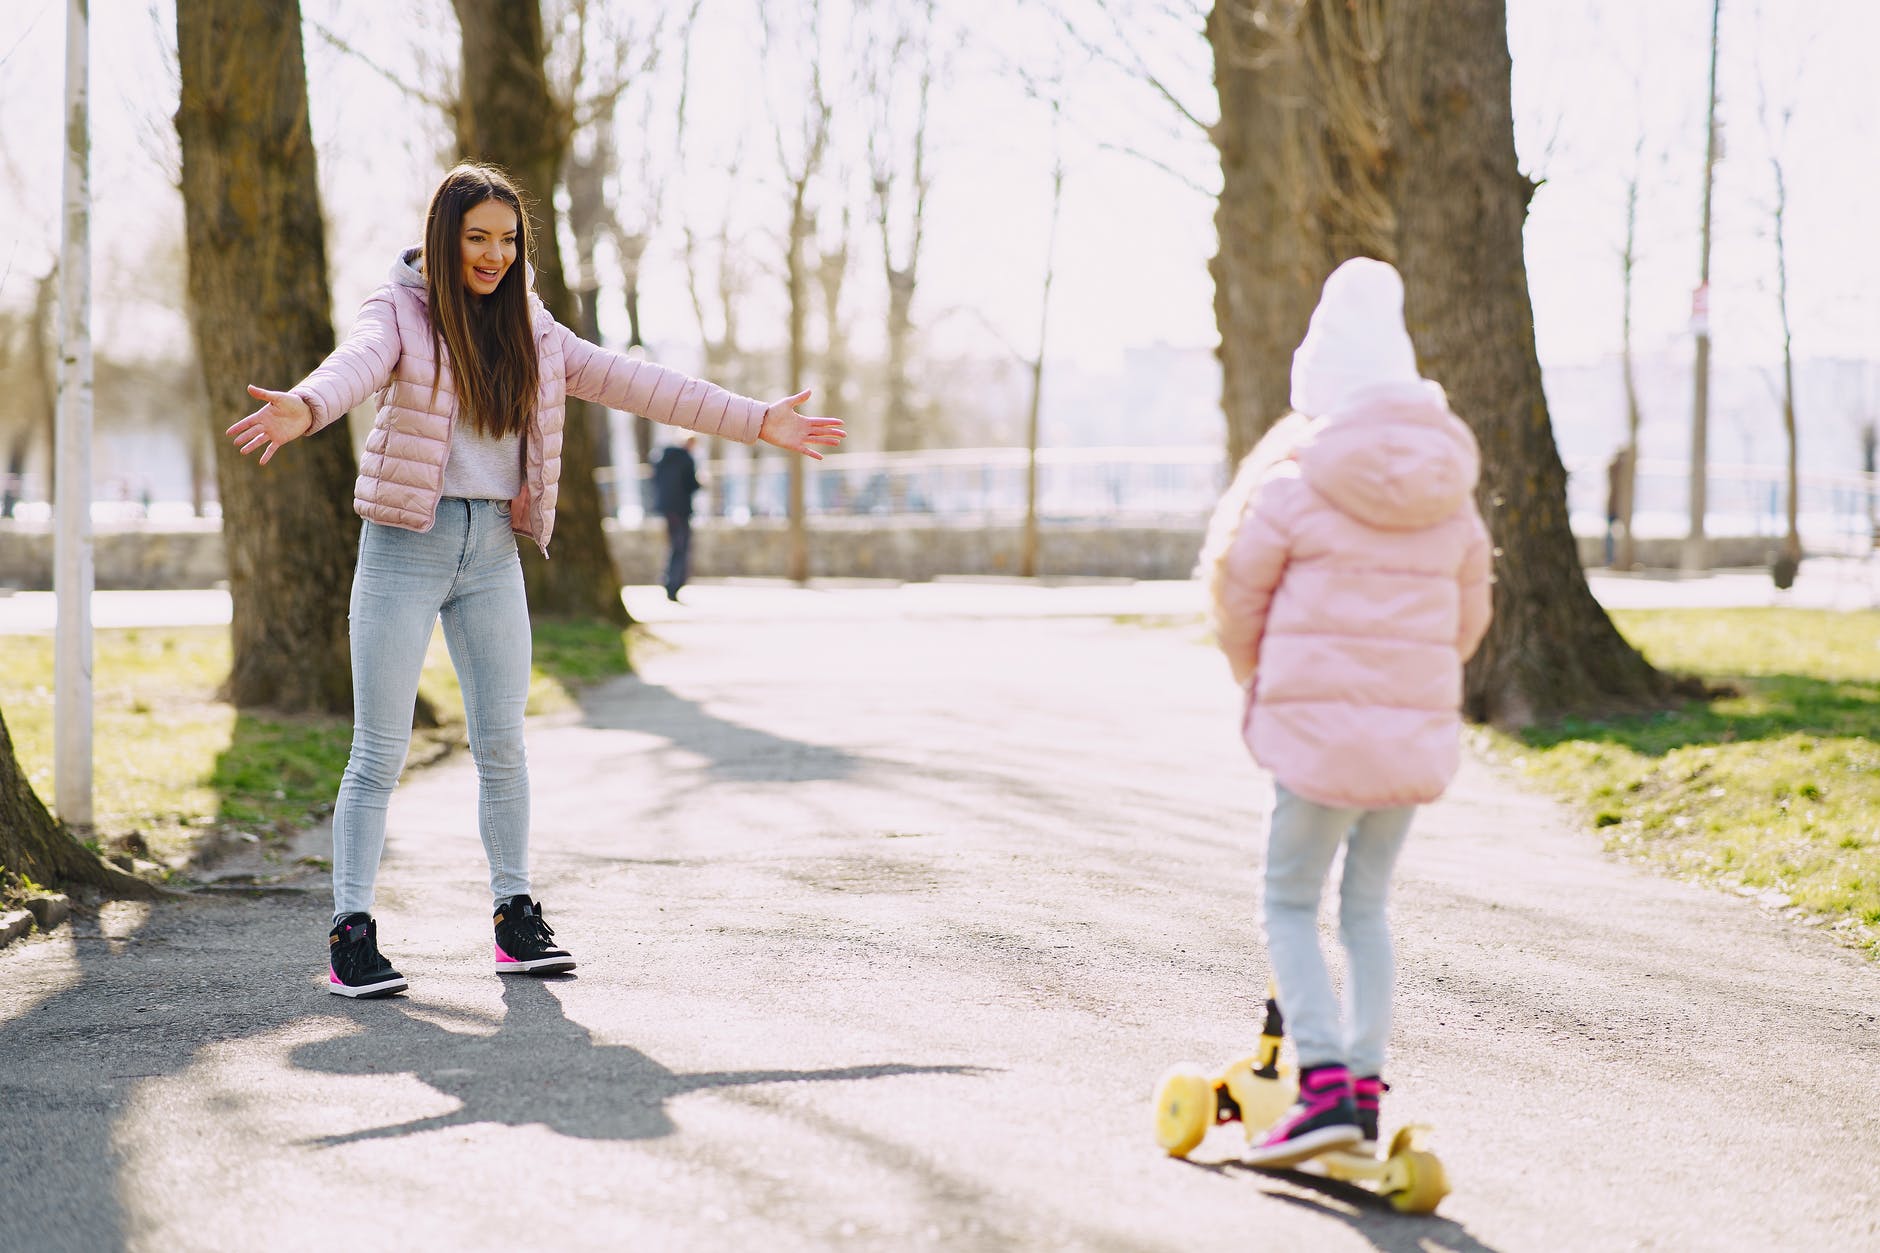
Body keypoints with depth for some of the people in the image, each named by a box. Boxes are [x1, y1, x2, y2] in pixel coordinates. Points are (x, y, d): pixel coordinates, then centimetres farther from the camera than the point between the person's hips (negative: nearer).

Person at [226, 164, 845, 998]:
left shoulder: (531, 332, 10)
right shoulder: (400, 313, -5)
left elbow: (631, 383, 10)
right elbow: (354, 366, -27)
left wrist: (758, 421, 6)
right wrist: (301, 410, -50)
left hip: (492, 553, 5)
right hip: (405, 545, -5)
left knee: (503, 743, 8)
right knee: (381, 750, -4)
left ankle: (514, 916, 18)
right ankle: (351, 933, 0)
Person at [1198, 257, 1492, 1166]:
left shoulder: (1295, 485, -8)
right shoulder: (1450, 498, 7)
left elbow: (1237, 594, 1)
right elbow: (1468, 618, 14)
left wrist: (1264, 686, 19)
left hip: (1317, 726, -5)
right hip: (1417, 731, 5)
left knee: (1290, 905, 5)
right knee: (1366, 905, 17)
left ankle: (1325, 1085, -10)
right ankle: (1366, 1088, 15)